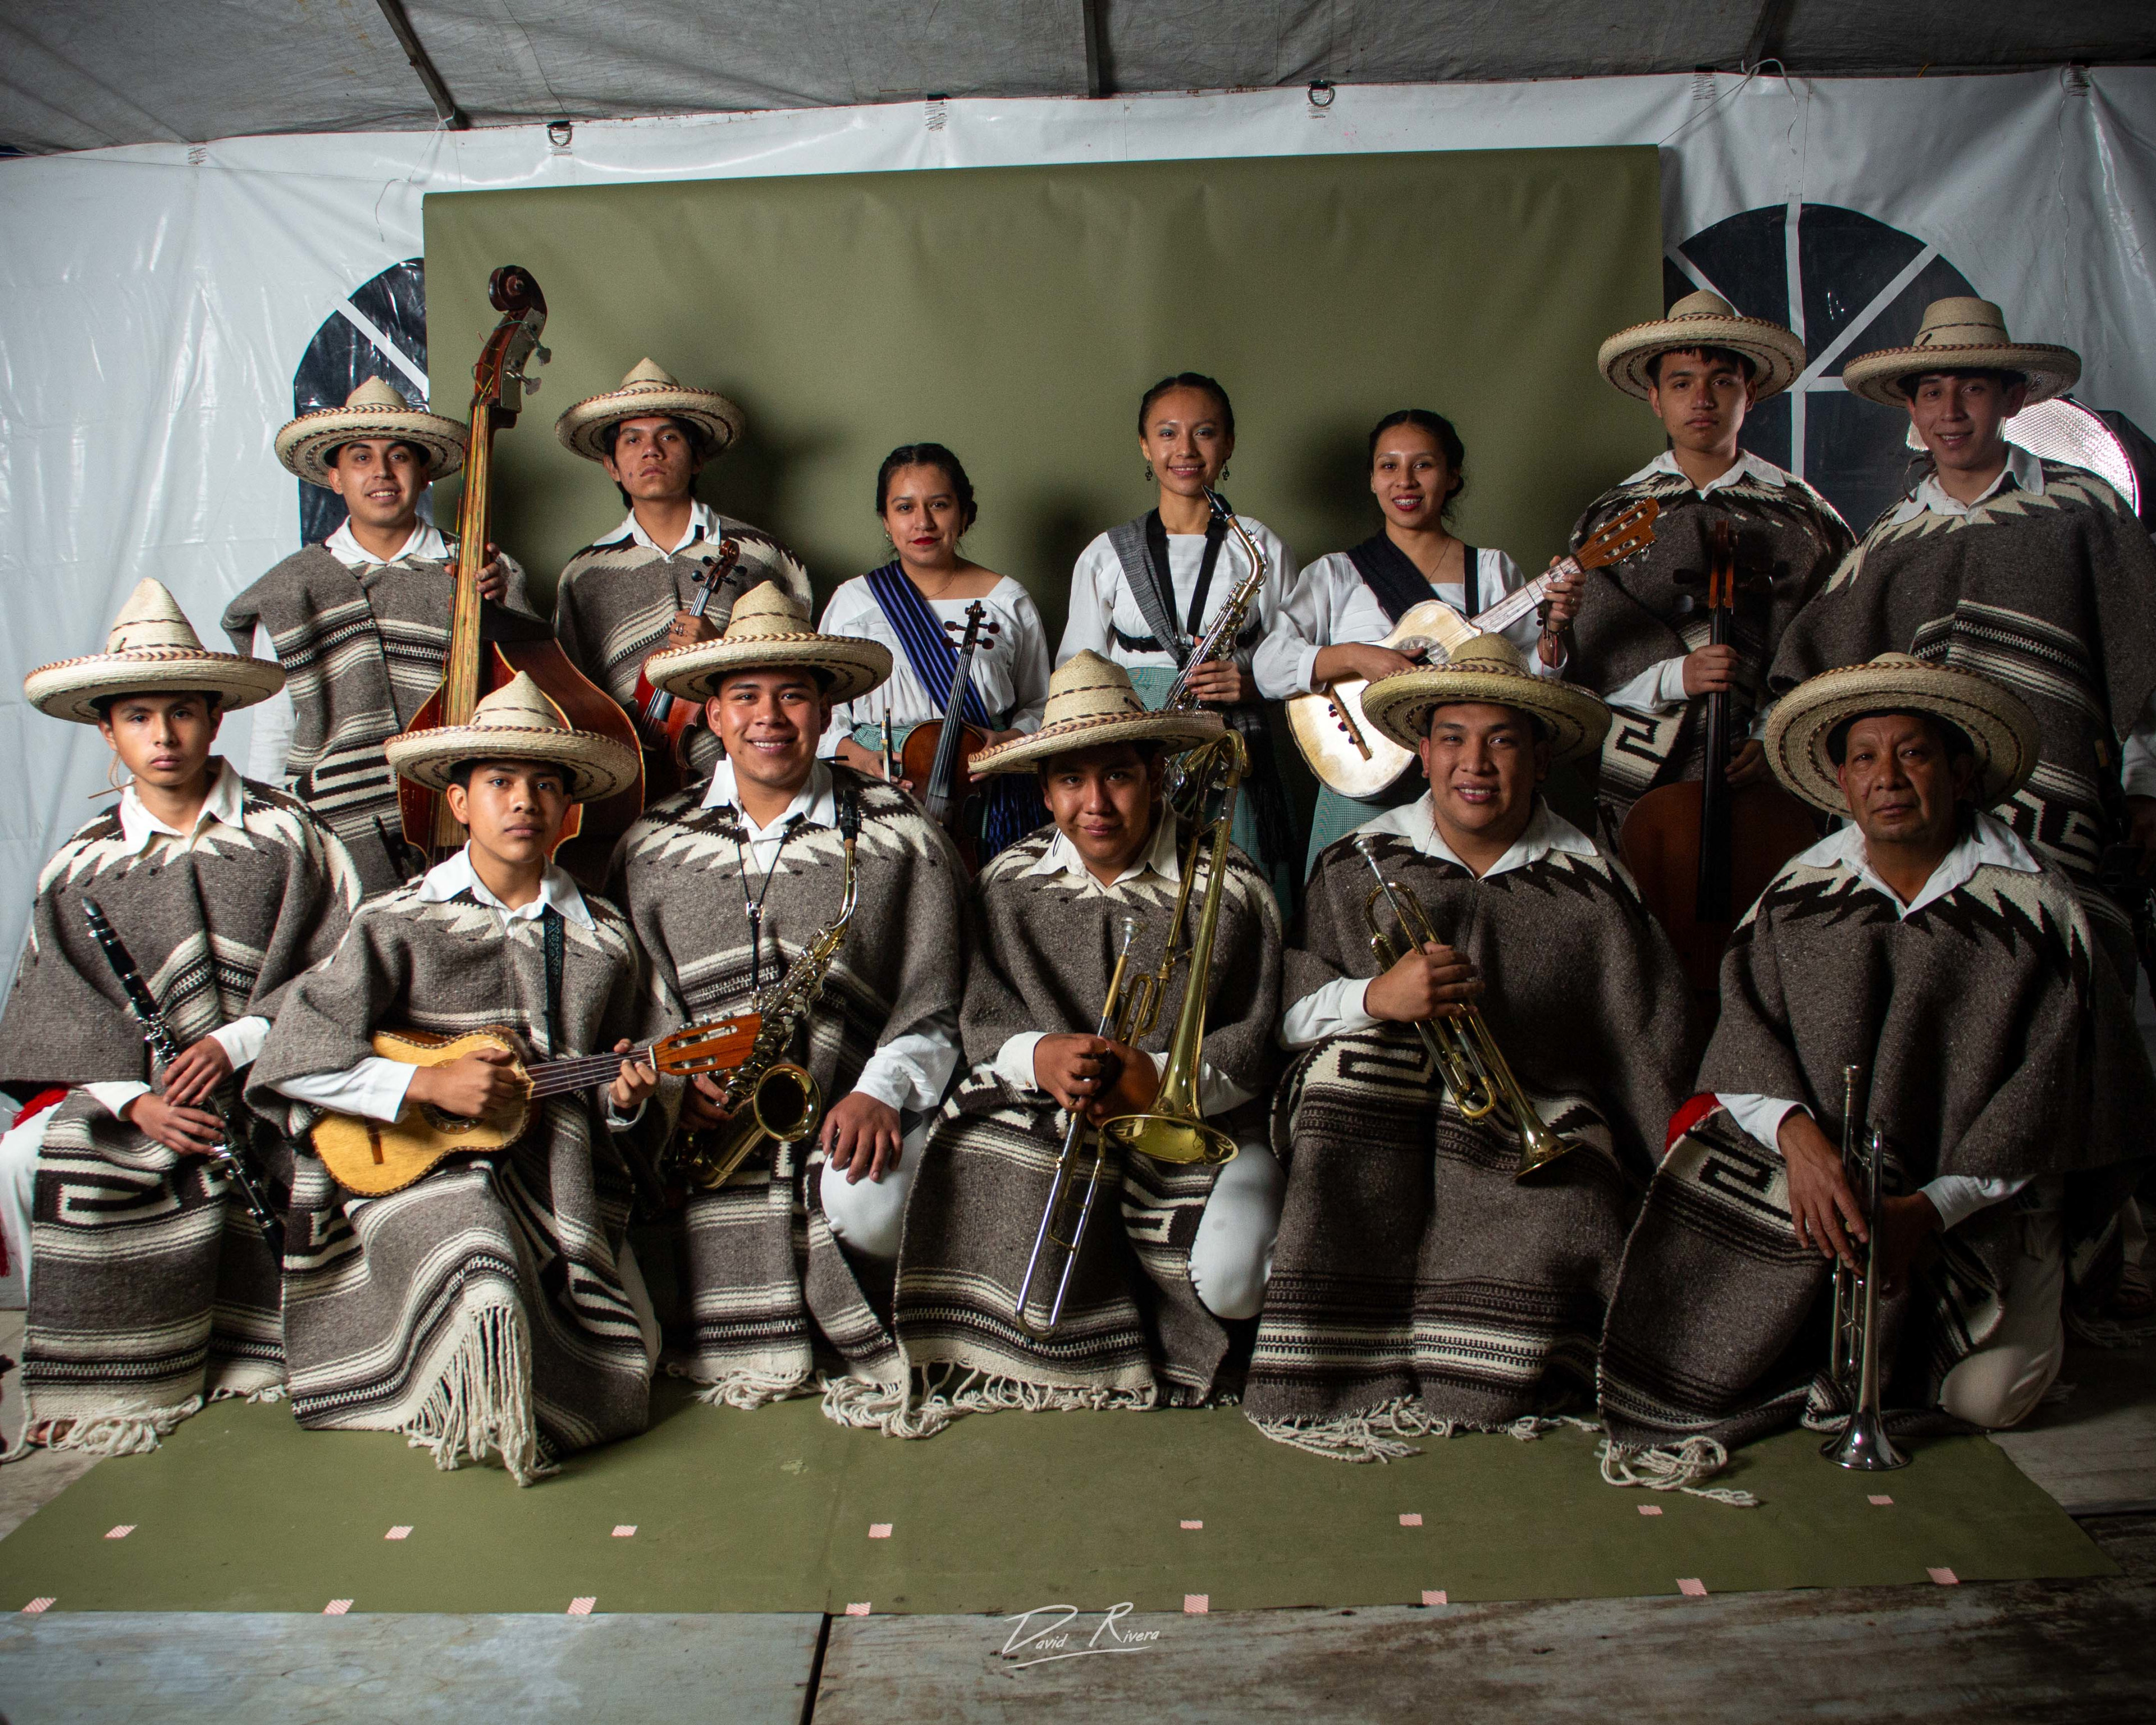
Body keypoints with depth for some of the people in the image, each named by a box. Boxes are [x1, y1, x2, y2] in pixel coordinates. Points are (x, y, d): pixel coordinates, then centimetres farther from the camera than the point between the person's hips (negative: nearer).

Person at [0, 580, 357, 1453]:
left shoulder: (284, 831, 2)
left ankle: (249, 1358, -6)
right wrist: (138, 1103, -14)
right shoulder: (78, 866, 8)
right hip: (138, 1087, 2)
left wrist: (238, 1042, -16)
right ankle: (90, 1372, 0)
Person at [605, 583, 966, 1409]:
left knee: (870, 1203, -29)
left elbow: (934, 1002, 1)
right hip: (704, 1125, 2)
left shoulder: (897, 832, 5)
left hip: (846, 1121, -2)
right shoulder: (651, 846, 13)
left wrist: (881, 1092, -15)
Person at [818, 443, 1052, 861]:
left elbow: (1040, 704, 14)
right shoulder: (854, 600, 11)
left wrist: (1007, 742, -6)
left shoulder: (1008, 601, 10)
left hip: (986, 795, 0)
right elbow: (825, 708, 13)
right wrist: (856, 754, -6)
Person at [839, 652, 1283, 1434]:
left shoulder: (1229, 890, -1)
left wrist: (1161, 1076, -22)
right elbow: (984, 1022, 2)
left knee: (1231, 1277, -31)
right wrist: (1042, 1057, -20)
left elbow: (1252, 1046, -3)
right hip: (1037, 1109, 2)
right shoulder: (1010, 884, 7)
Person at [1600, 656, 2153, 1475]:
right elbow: (1747, 1030, -3)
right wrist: (1797, 1132, -24)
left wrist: (1931, 1207, -19)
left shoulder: (2033, 907, -5)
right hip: (1806, 1166, 2)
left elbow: (2045, 1093, -9)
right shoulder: (1800, 891, 3)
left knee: (1992, 1392, -18)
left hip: (1979, 1191, -1)